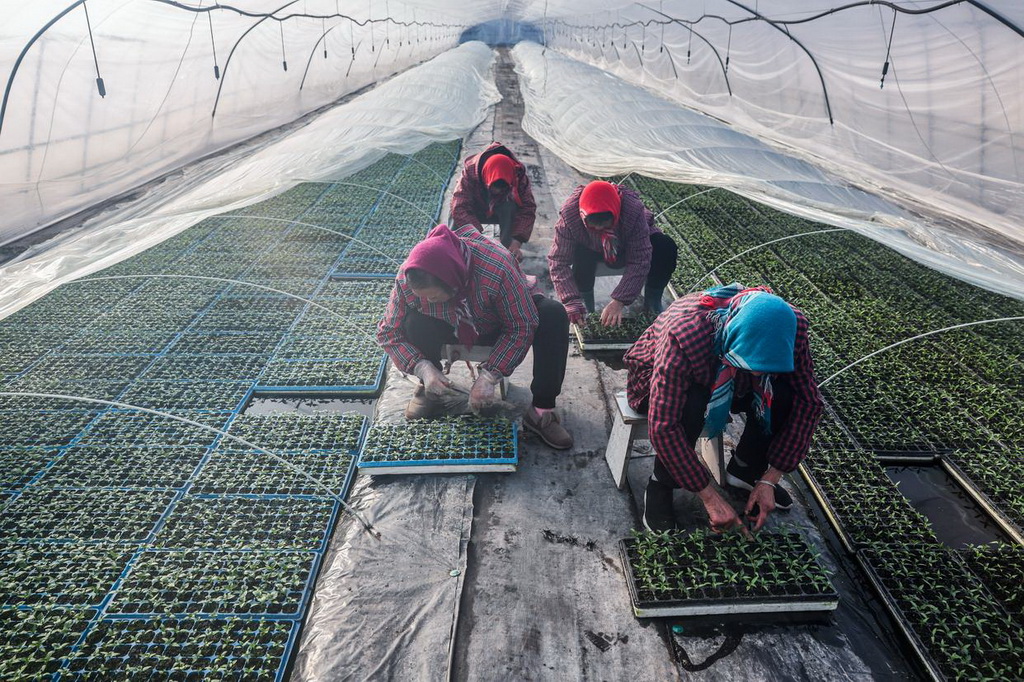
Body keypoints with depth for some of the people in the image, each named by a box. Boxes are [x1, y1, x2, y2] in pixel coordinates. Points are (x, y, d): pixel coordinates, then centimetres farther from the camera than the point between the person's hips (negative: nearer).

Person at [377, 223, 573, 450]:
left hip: (498, 327, -1)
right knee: (415, 324, -31)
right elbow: (388, 332, -18)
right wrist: (423, 368, -32)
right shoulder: (406, 279, -29)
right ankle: (429, 393, -5)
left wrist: (489, 376, -35)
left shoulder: (497, 269, -39)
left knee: (553, 315, -30)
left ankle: (542, 411, -21)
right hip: (453, 328, 1)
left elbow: (521, 327, -30)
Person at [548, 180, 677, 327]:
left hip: (629, 246, 1)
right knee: (582, 256, -35)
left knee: (666, 248, -26)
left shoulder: (634, 211, -38)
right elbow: (558, 261, -34)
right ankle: (587, 306, -9)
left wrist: (619, 302, -45)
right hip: (591, 248, 0)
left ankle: (652, 303, -4)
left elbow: (639, 261, -36)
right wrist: (571, 302, -45)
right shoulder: (569, 214, -36)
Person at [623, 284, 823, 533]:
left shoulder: (790, 326, -28)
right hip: (658, 381, -4)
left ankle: (745, 470, 5)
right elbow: (663, 427, -41)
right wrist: (710, 498, -36)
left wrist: (769, 481, -20)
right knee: (692, 403, -37)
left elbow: (808, 401, -17)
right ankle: (659, 487, -13)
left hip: (728, 384, 4)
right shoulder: (683, 335, -42)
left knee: (784, 393, -22)